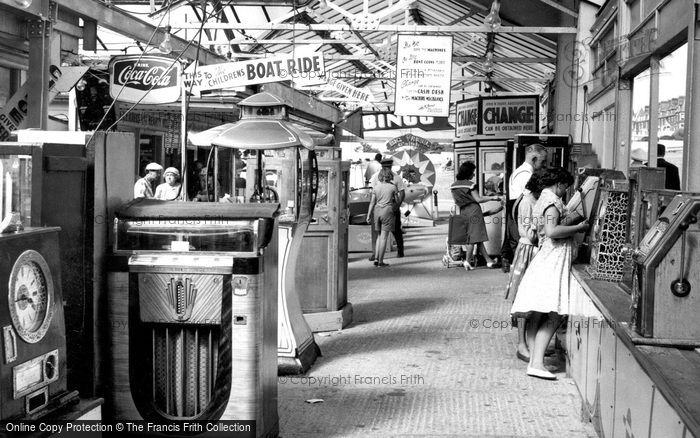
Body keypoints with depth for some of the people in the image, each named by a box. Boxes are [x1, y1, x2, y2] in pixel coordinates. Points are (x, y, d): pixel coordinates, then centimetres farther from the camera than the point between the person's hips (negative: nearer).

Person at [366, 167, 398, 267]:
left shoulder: (376, 186, 3)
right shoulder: (393, 187, -2)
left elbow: (372, 202, 2)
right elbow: (396, 201, 8)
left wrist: (368, 215, 5)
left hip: (377, 211, 3)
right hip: (387, 211, -3)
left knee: (380, 236, 17)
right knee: (384, 237, 2)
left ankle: (376, 258, 9)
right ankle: (380, 261, 3)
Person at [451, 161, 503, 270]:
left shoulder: (453, 185, 7)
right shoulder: (469, 184, -11)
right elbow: (478, 199, -10)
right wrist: (492, 198, -1)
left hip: (463, 211, 7)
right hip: (473, 210, -7)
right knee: (475, 236, 0)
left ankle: (489, 261, 11)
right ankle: (467, 260, -4)